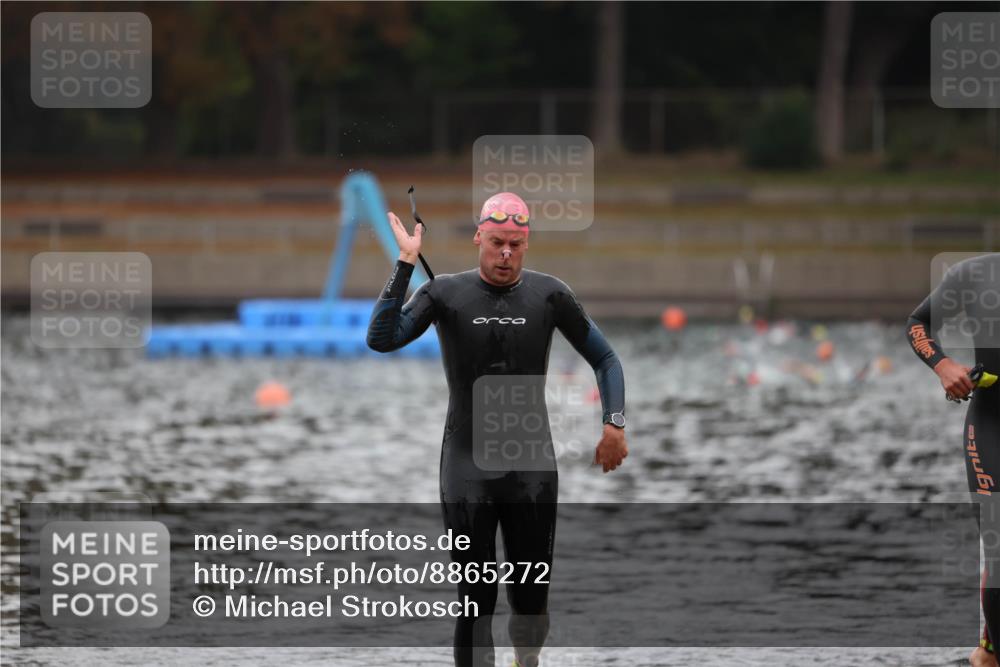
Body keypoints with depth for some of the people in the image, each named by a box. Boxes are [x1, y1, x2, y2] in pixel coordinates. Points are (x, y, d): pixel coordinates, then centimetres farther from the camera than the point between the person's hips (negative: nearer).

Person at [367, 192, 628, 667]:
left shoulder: (548, 295, 0)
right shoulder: (446, 293, -3)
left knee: (531, 598, 6)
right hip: (468, 469, -1)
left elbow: (604, 359, 10)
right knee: (477, 601, -4)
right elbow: (381, 340, -16)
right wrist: (406, 264, -20)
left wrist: (615, 424, -2)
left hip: (532, 470, 1)